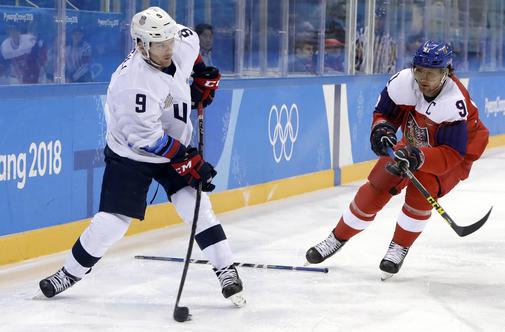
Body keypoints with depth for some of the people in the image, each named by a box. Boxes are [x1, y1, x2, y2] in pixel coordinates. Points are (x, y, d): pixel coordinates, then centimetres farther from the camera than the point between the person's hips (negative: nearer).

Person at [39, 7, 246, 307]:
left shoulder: (182, 44, -13)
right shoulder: (134, 82, -34)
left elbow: (190, 38, 15)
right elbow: (147, 138, -31)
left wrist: (204, 76, 12)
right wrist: (190, 162, -27)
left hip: (174, 147, 6)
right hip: (131, 155, -5)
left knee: (197, 206, -7)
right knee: (112, 222, -6)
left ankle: (226, 271, -1)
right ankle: (71, 272, 15)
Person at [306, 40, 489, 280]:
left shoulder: (455, 102, -37)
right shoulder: (403, 82, -24)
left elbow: (451, 154, -36)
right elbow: (384, 111, -5)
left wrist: (419, 157, -49)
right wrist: (382, 128, -27)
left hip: (457, 155, -4)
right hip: (414, 146, 4)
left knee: (422, 188, -28)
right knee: (377, 187, -3)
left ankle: (400, 247, -6)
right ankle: (338, 238, 17)